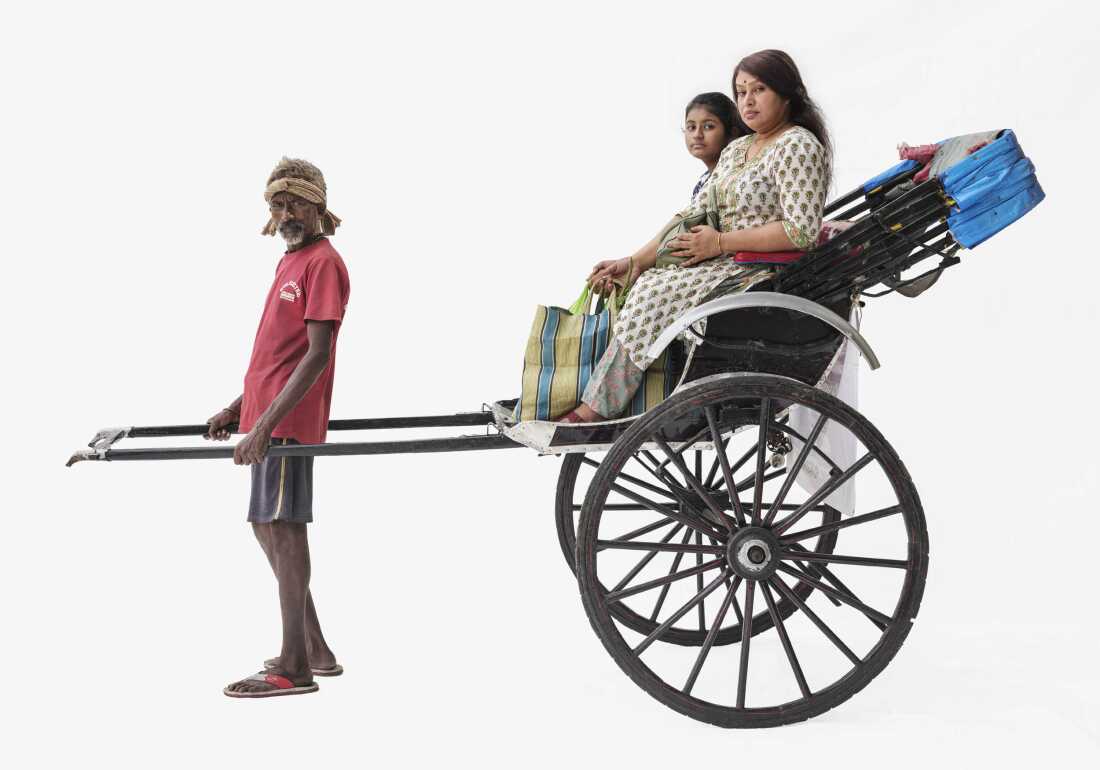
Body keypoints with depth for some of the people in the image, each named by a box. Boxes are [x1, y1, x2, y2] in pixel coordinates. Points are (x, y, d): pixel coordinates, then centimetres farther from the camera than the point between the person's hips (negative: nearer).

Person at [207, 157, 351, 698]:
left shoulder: (323, 263, -10)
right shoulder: (290, 262, 19)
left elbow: (317, 355, -18)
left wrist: (267, 422, -23)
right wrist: (239, 408, 20)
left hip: (288, 420, -10)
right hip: (265, 416, 10)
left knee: (283, 529, -8)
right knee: (268, 528, 14)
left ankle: (294, 668, -2)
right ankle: (315, 650, 23)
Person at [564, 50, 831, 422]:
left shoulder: (798, 146, -9)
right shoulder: (735, 150, 16)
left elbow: (802, 230, -20)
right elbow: (693, 219, 12)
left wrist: (720, 242, -16)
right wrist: (635, 261, -1)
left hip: (767, 274, -9)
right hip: (728, 266, 9)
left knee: (654, 294, -24)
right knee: (632, 283, -4)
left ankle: (591, 412, -19)